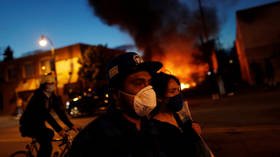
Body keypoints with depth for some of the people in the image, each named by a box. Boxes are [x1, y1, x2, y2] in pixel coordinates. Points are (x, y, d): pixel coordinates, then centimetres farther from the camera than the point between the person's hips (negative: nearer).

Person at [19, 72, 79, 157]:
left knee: (50, 134, -11)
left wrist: (71, 125, -21)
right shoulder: (38, 97, -24)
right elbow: (45, 115, -34)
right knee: (47, 134, -25)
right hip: (28, 125, -7)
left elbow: (60, 112, -9)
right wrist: (59, 129, -41)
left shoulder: (53, 97, -3)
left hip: (38, 124, 7)